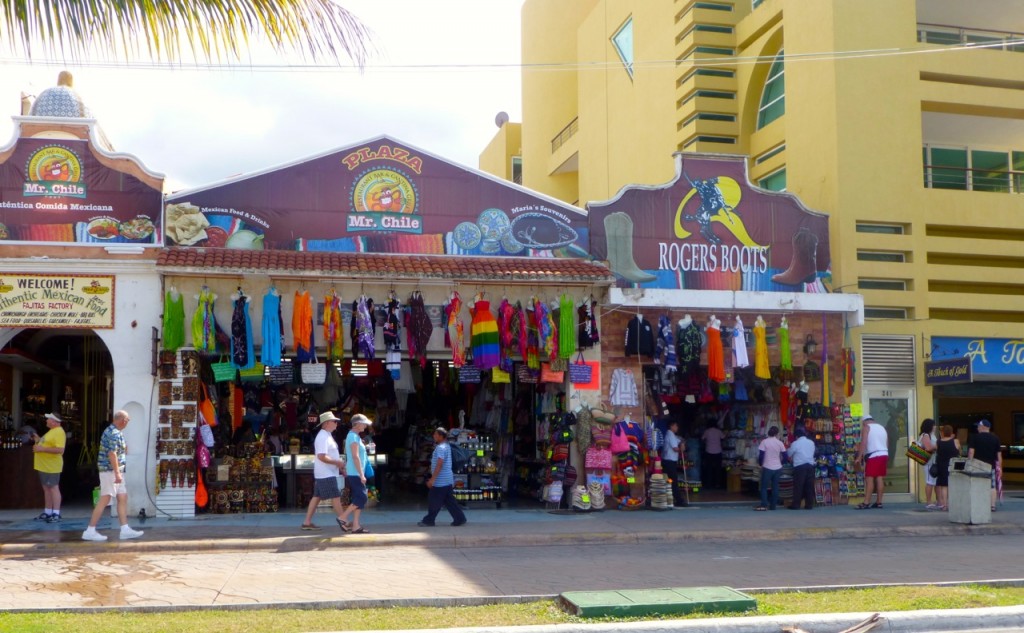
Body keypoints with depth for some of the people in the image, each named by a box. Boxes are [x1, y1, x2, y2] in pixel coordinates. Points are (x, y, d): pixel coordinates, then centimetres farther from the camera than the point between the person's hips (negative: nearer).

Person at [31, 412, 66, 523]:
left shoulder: (59, 432, -17)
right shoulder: (52, 431, 17)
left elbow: (60, 450, -26)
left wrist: (42, 449, -25)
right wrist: (39, 440, 16)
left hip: (51, 467, -11)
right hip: (44, 466, 11)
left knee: (53, 488, -8)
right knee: (46, 489, 14)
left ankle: (56, 514, -7)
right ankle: (47, 513, 22)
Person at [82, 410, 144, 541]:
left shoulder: (112, 431, 15)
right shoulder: (114, 433, -16)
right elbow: (112, 454, -23)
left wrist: (123, 450, 15)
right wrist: (117, 473, -24)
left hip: (114, 471, 10)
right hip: (110, 470, -10)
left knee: (123, 498, 10)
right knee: (104, 500, -8)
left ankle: (125, 529, 11)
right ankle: (90, 531, -4)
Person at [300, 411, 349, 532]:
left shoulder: (327, 436, 15)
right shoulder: (323, 437, -18)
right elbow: (322, 457, -25)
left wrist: (339, 463, 16)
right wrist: (337, 462, -19)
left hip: (328, 473, 10)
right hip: (326, 474, -10)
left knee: (317, 497, 11)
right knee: (335, 497, -4)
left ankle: (307, 522, 13)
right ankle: (342, 521, 2)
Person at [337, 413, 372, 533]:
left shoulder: (354, 436, 16)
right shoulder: (354, 437, -14)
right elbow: (355, 457, -20)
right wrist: (361, 475, -21)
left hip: (354, 474, 10)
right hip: (355, 473, -10)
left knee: (358, 499, 7)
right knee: (361, 498, -10)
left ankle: (355, 526, 6)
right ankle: (343, 517, -4)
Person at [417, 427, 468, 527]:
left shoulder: (440, 448, -18)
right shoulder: (446, 446, 14)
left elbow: (439, 464, -25)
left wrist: (432, 479, -25)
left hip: (440, 481, -10)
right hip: (448, 480, 10)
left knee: (434, 501, 1)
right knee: (449, 501, 11)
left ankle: (428, 521, 10)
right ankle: (460, 519, 10)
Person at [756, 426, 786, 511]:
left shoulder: (764, 442, -8)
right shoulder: (780, 443, 1)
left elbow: (761, 455, -9)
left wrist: (761, 464, 8)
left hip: (767, 467, -3)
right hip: (777, 468, 3)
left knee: (764, 486, 2)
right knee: (775, 487, 9)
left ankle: (764, 505, -9)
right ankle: (773, 505, 9)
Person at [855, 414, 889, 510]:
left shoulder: (867, 427, -1)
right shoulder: (882, 428, 20)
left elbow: (863, 443, -12)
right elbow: (887, 444, 18)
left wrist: (859, 457, -14)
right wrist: (887, 460, 24)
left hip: (873, 455, -7)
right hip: (884, 454, 7)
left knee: (869, 479, -9)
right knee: (880, 478, 8)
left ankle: (866, 503, -15)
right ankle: (879, 502, 7)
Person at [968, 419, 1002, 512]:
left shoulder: (975, 437, -4)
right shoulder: (995, 438, 5)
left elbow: (971, 452, -10)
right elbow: (999, 454, 5)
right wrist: (999, 467, 10)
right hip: (991, 466, 2)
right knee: (992, 487, 7)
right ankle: (993, 505, 4)